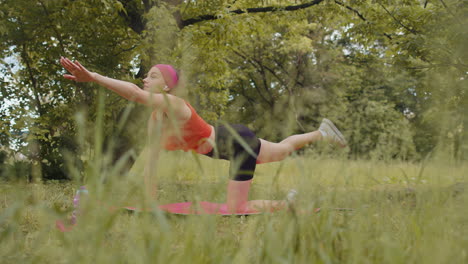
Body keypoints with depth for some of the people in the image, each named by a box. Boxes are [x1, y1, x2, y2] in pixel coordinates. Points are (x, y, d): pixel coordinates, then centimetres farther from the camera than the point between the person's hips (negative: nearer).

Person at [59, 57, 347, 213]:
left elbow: (135, 93, -47)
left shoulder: (174, 105, -28)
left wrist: (93, 77, -55)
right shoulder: (154, 120, -3)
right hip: (225, 146, 8)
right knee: (282, 151, 30)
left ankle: (288, 204, 12)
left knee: (236, 210, -5)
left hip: (239, 143, -8)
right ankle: (321, 132, 50)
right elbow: (151, 160, -1)